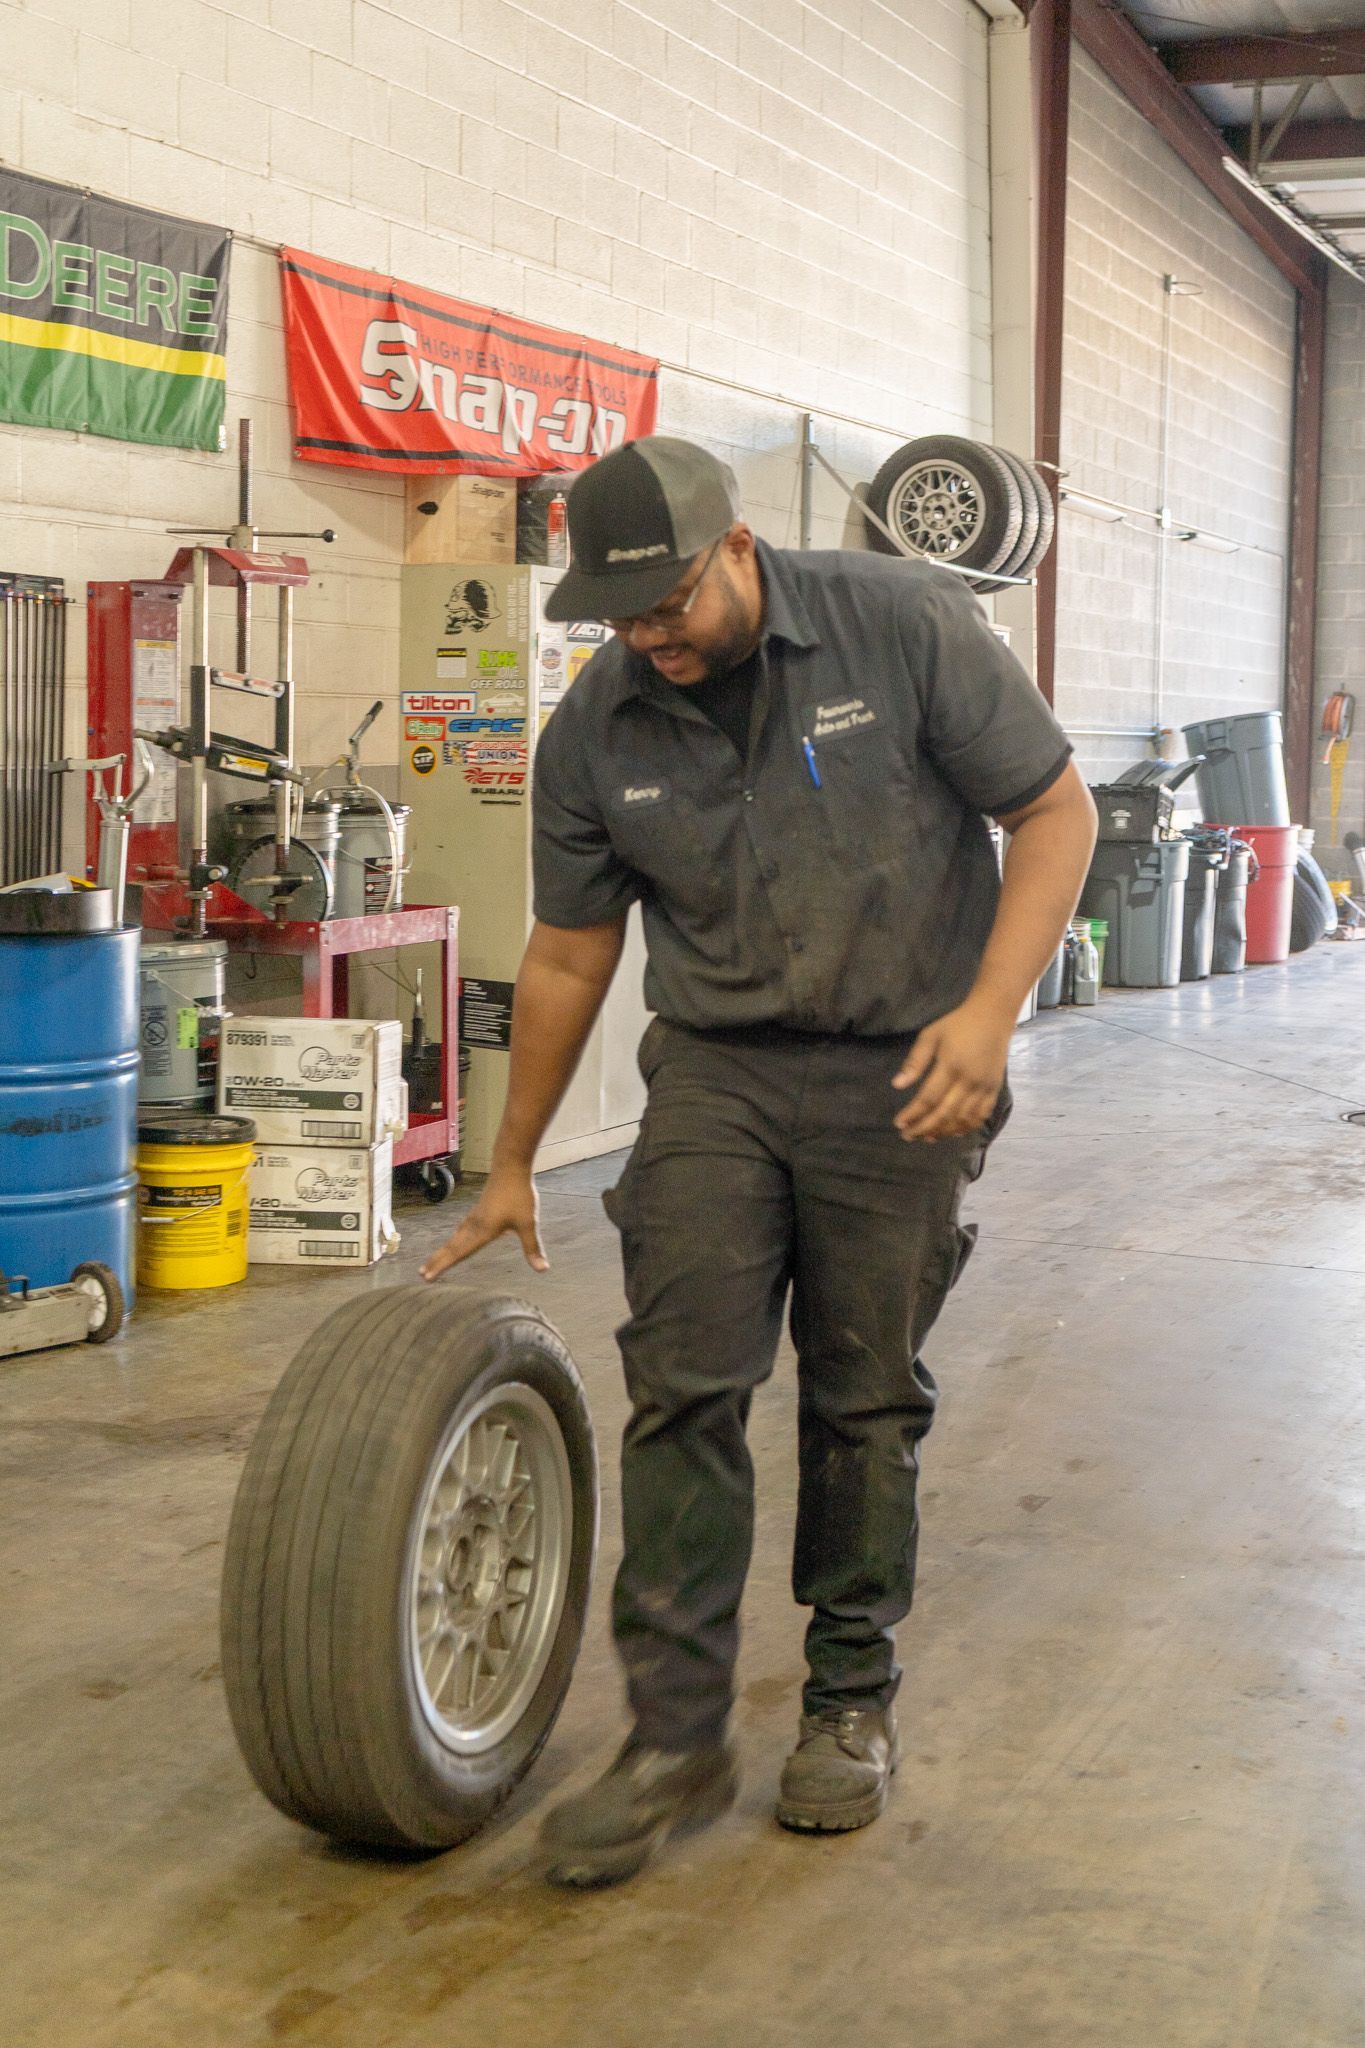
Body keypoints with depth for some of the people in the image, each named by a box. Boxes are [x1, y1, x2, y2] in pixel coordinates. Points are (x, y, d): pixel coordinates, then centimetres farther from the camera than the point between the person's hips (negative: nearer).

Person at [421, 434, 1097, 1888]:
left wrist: (989, 1006, -22)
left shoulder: (905, 627, -14)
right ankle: (676, 1737, 2)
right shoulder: (595, 730, -4)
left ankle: (853, 1702, 23)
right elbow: (568, 956, 6)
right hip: (713, 1069, 3)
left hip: (898, 1073, -2)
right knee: (684, 1387, -6)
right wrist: (510, 1166, 12)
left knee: (866, 1402, 5)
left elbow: (1054, 812, -8)